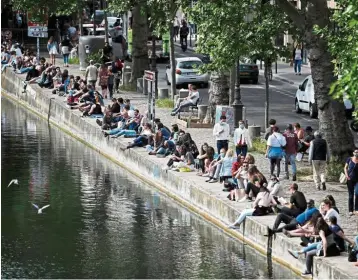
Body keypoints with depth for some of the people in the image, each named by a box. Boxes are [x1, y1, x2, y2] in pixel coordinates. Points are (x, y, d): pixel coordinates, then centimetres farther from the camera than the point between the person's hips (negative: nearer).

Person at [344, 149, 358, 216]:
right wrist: (346, 175, -6)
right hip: (350, 180, 0)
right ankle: (350, 210, 12)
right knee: (351, 195, 5)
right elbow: (345, 167, 6)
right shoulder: (349, 159, 1)